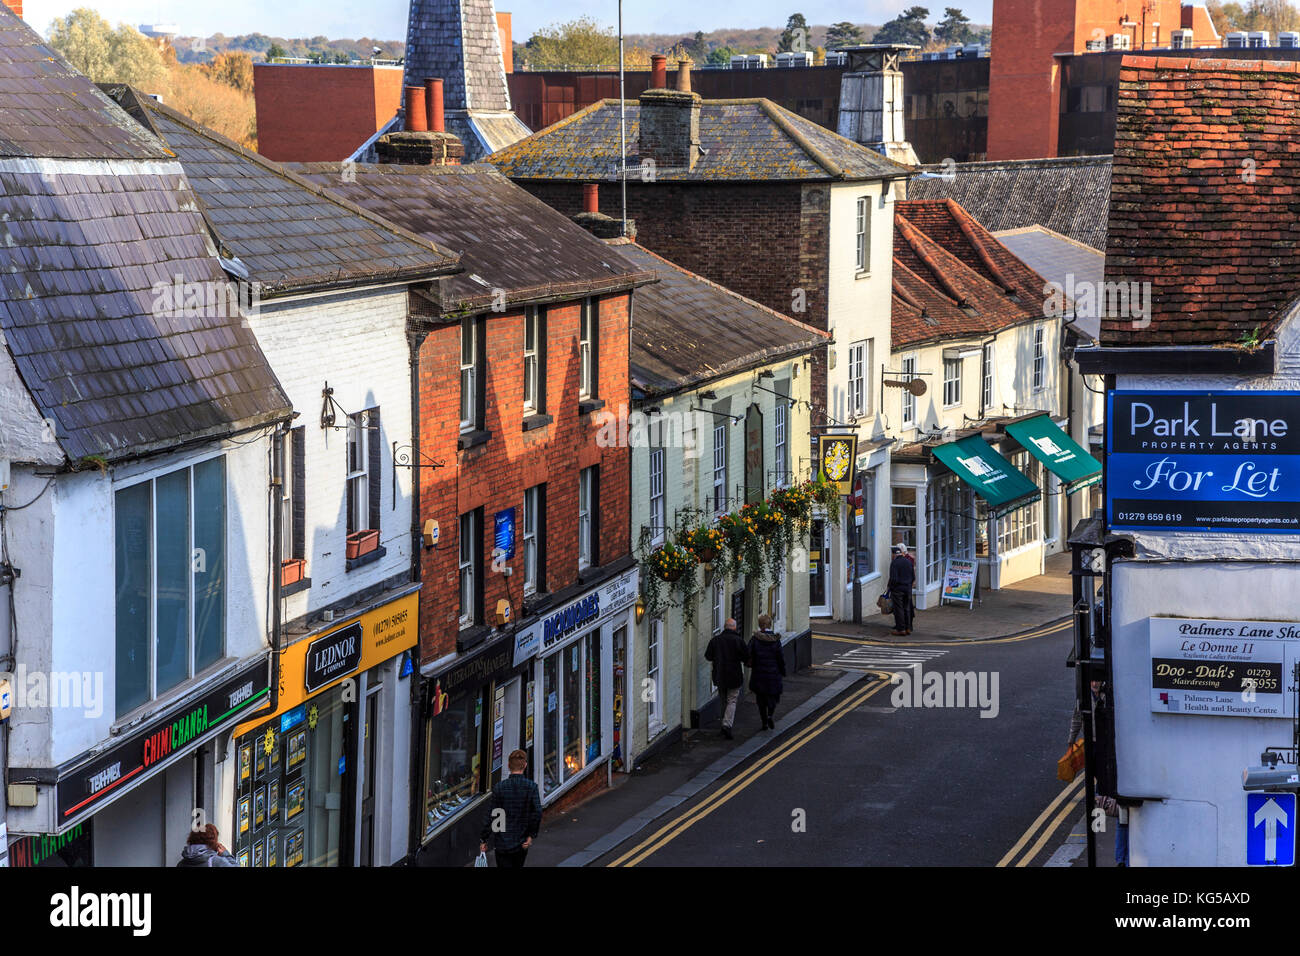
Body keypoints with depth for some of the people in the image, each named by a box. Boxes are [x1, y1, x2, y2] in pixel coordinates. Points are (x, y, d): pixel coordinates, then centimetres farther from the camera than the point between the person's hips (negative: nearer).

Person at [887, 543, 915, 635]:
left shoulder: (894, 563, -13)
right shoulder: (909, 562, 4)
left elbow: (893, 578, -17)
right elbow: (913, 577, 8)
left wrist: (890, 587, -4)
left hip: (897, 589, -6)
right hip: (907, 589, 6)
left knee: (899, 609, 0)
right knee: (907, 608, 13)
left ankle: (901, 629, -1)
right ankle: (908, 628, 16)